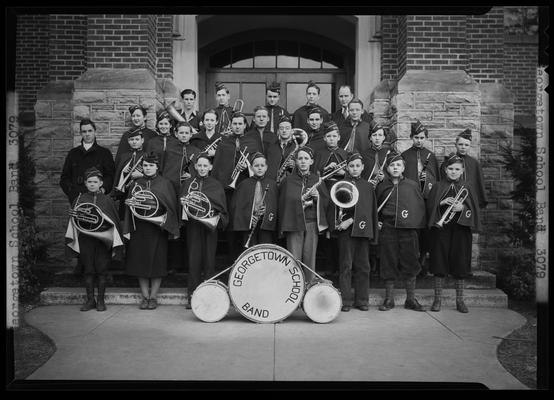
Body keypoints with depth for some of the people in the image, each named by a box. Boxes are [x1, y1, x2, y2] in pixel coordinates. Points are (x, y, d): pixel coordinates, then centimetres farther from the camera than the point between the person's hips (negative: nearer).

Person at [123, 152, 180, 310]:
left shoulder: (165, 183, 2)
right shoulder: (137, 183, 10)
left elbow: (171, 206, -1)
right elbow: (129, 206, 7)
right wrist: (127, 229, -2)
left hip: (157, 228, -2)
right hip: (139, 229, 3)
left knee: (156, 263, 0)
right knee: (140, 263, 4)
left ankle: (153, 297, 12)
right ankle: (145, 297, 15)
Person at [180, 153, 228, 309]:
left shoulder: (216, 185, 6)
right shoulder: (188, 183, 9)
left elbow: (222, 207, 5)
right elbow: (181, 200, 12)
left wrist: (218, 217, -12)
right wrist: (182, 202, -9)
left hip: (210, 225, -1)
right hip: (193, 225, 1)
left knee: (209, 260, 1)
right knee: (194, 259, 1)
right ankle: (192, 295, 8)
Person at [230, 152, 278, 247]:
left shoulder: (272, 184, 8)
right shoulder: (244, 184, 6)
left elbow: (276, 205, 6)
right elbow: (235, 206, 3)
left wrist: (268, 211, -13)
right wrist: (247, 218, -9)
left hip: (266, 225, 0)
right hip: (247, 226, 0)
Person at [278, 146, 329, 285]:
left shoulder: (317, 180, 10)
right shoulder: (288, 181, 4)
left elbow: (326, 201, 9)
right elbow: (283, 203, -1)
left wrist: (317, 196, -10)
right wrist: (302, 200, -12)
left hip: (312, 224, 2)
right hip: (294, 223, -2)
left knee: (310, 258, 3)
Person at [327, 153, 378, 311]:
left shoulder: (368, 186, 13)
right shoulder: (341, 184, 5)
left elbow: (370, 209, 5)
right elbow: (334, 207, 2)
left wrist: (351, 220, -7)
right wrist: (336, 224, -14)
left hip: (363, 229, 3)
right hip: (346, 231, -3)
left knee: (363, 266, 5)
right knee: (346, 266, -2)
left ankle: (362, 300, 14)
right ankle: (345, 301, 4)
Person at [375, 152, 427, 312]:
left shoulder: (412, 185, 6)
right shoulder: (382, 187, 8)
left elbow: (421, 206, 9)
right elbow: (375, 208, 18)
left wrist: (417, 223, -1)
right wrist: (377, 222, 5)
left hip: (408, 229, 0)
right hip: (387, 229, 0)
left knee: (410, 263, 3)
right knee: (388, 264, 3)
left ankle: (411, 299, 16)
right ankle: (388, 299, 15)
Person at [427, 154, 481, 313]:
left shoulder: (467, 187, 8)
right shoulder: (438, 186, 7)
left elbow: (474, 209, 4)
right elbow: (429, 206, 3)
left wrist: (462, 208, -15)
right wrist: (441, 203, -14)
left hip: (461, 228, 0)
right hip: (440, 228, 0)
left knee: (460, 264, 2)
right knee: (439, 263, -1)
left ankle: (459, 300, 15)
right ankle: (437, 299, 10)